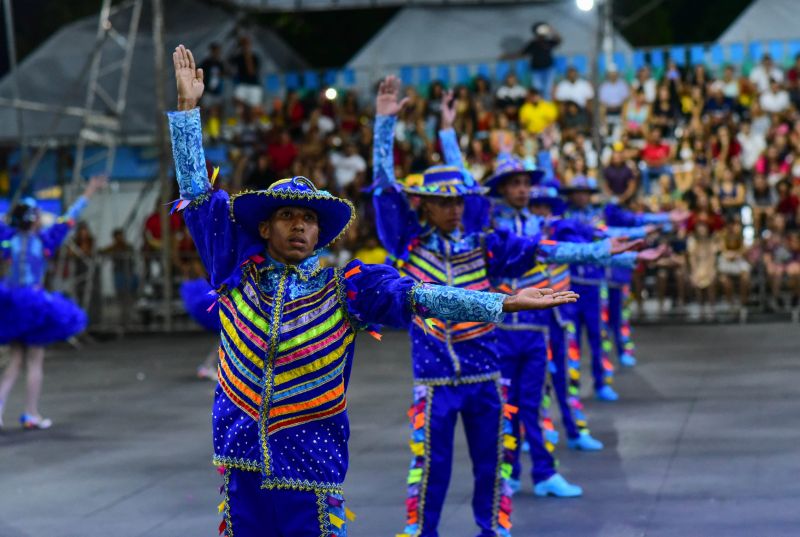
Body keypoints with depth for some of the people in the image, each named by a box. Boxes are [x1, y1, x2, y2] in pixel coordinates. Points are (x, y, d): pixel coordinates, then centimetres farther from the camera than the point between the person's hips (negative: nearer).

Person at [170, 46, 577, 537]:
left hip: (312, 469, -2)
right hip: (244, 465, 2)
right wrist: (188, 106, 3)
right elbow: (197, 192, 5)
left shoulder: (345, 285, -1)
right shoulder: (238, 270, 3)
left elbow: (417, 296, -9)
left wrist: (508, 302, -18)